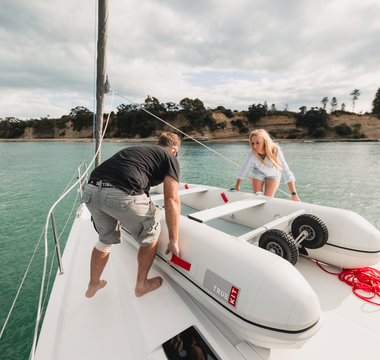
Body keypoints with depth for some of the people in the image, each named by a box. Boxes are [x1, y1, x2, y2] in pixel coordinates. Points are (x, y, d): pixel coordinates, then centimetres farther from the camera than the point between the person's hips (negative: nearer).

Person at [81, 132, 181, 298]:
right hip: (123, 195, -7)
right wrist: (173, 240, 8)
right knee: (150, 235, 21)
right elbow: (171, 201, 1)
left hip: (91, 191, 8)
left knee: (106, 239, 32)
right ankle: (142, 284, 36)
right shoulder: (170, 157, 14)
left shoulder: (135, 148, 33)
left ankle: (93, 285, 50)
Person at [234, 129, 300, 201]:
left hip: (273, 174, -1)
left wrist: (294, 194, -42)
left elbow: (286, 172, -37)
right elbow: (244, 169, -16)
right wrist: (236, 188, -9)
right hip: (258, 172, 1)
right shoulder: (252, 153, -30)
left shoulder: (275, 151, -36)